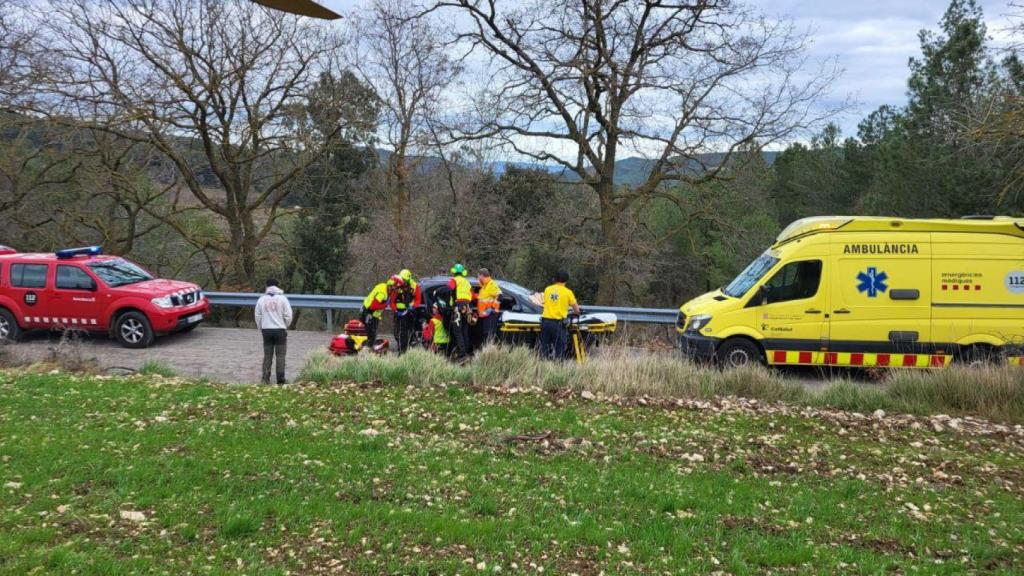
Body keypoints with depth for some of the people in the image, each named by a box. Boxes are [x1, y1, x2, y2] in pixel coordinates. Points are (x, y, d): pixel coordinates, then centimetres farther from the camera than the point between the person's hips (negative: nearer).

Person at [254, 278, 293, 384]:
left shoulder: (261, 299, 5)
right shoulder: (282, 298, -4)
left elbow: (257, 316, 7)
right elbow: (288, 315, -6)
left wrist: (261, 328, 19)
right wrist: (285, 326, 11)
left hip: (266, 330, 3)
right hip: (280, 330, -3)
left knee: (267, 355, 8)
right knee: (280, 355, 1)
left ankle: (266, 378, 6)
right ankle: (281, 379, -2)